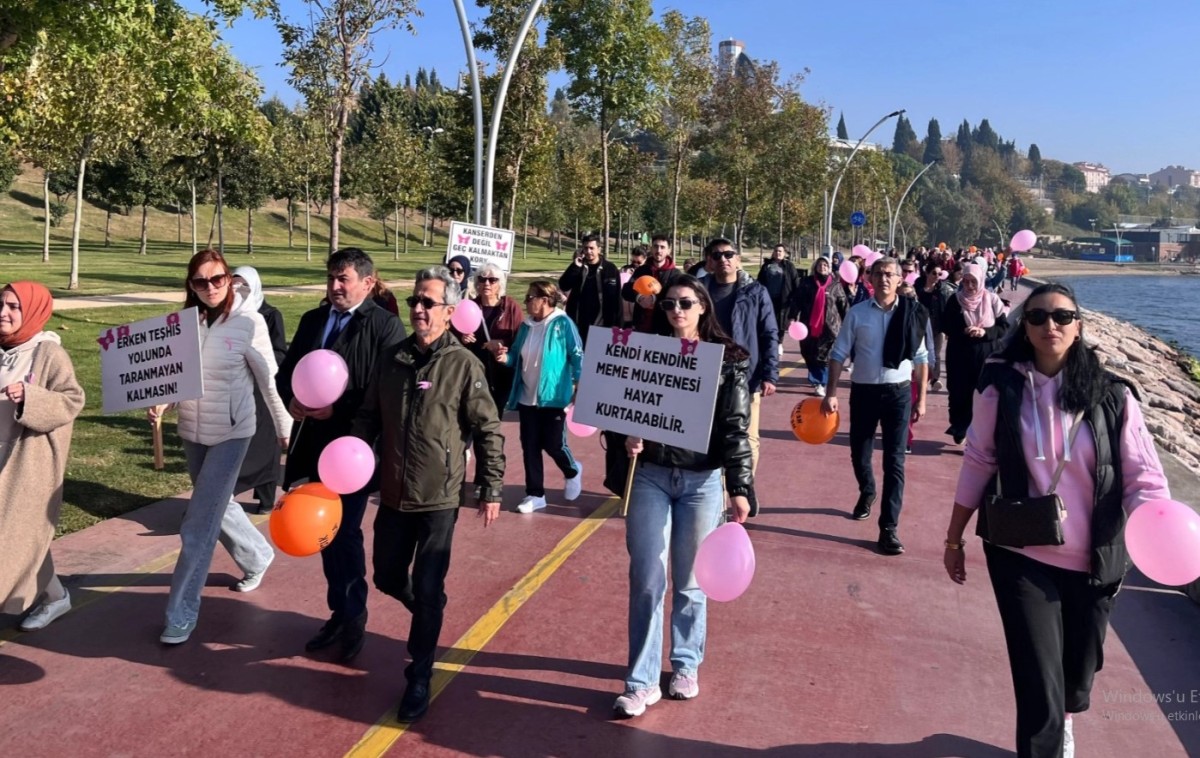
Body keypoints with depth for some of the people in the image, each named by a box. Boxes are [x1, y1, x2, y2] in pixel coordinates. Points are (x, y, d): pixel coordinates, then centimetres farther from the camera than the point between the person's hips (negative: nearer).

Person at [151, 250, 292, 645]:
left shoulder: (248, 322, -14)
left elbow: (270, 379, -7)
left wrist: (284, 426, 1)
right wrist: (157, 403, -14)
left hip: (230, 433, -6)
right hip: (191, 432, 6)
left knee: (198, 527, -5)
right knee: (216, 506, 23)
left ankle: (182, 614, 6)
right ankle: (258, 555, 48)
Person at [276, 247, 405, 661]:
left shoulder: (385, 326, -9)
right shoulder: (311, 320, 12)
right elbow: (286, 372, 15)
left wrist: (338, 409, -21)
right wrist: (292, 399, -6)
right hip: (315, 444, 7)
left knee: (345, 531, -1)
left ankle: (353, 617, 18)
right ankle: (338, 611, 30)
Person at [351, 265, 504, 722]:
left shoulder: (463, 365, -10)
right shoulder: (390, 359, 4)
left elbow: (488, 431, -7)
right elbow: (368, 418, 12)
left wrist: (492, 489, -7)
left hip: (439, 499, -5)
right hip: (393, 494, 5)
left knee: (427, 589, 1)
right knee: (388, 577, 18)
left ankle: (419, 677, 19)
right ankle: (429, 613, 48)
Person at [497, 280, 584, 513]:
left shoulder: (562, 324, -11)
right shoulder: (526, 325, 6)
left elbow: (577, 355, -10)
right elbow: (517, 355, 16)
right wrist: (506, 357, -6)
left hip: (553, 397, -6)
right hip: (527, 397, 6)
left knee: (553, 444, 0)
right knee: (529, 447, 7)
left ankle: (572, 471, 33)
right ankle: (535, 494, 20)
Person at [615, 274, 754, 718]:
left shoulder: (729, 360, -2)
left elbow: (736, 428, -4)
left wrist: (740, 487, -9)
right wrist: (628, 436, -10)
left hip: (702, 481, -1)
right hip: (651, 475, 2)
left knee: (690, 580, 11)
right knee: (647, 579, 1)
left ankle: (686, 666, 31)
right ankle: (642, 682, 11)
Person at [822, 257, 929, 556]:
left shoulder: (911, 313, -2)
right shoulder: (857, 313, -4)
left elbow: (920, 359, 4)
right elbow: (839, 354, -1)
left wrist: (921, 398, 2)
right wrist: (831, 393, -7)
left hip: (899, 392, -1)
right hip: (864, 391, 1)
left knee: (894, 460, -1)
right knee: (859, 453, 15)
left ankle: (889, 528, 3)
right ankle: (867, 493, 47)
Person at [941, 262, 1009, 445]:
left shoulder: (992, 300, -1)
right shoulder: (955, 299, 0)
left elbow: (1004, 327, -1)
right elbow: (945, 326, 1)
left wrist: (985, 332, -18)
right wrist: (962, 331, -17)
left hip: (986, 355, 0)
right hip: (960, 355, 1)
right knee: (959, 392, 5)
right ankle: (959, 428, 22)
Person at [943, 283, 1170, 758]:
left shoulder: (1111, 396, -8)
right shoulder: (1001, 388, -9)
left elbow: (1144, 476, -9)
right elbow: (978, 464, -2)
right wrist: (954, 539, 3)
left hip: (1094, 559, 2)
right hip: (1022, 556, -2)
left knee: (1078, 673, 22)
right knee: (1039, 684, -6)